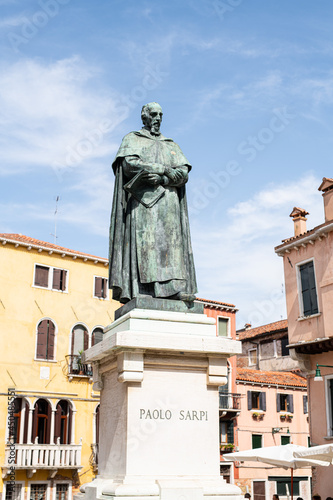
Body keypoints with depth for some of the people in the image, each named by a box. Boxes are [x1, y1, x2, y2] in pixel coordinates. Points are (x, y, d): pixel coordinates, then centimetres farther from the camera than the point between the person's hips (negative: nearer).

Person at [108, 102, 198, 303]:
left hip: (167, 201, 4)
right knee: (143, 241, -16)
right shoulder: (132, 139, 15)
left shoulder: (172, 145, 25)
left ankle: (173, 289, -17)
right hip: (142, 199, -4)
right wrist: (164, 168, -6)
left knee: (170, 241, -9)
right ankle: (140, 291, -22)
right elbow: (130, 164, -6)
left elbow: (183, 173, 8)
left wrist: (161, 178, -11)